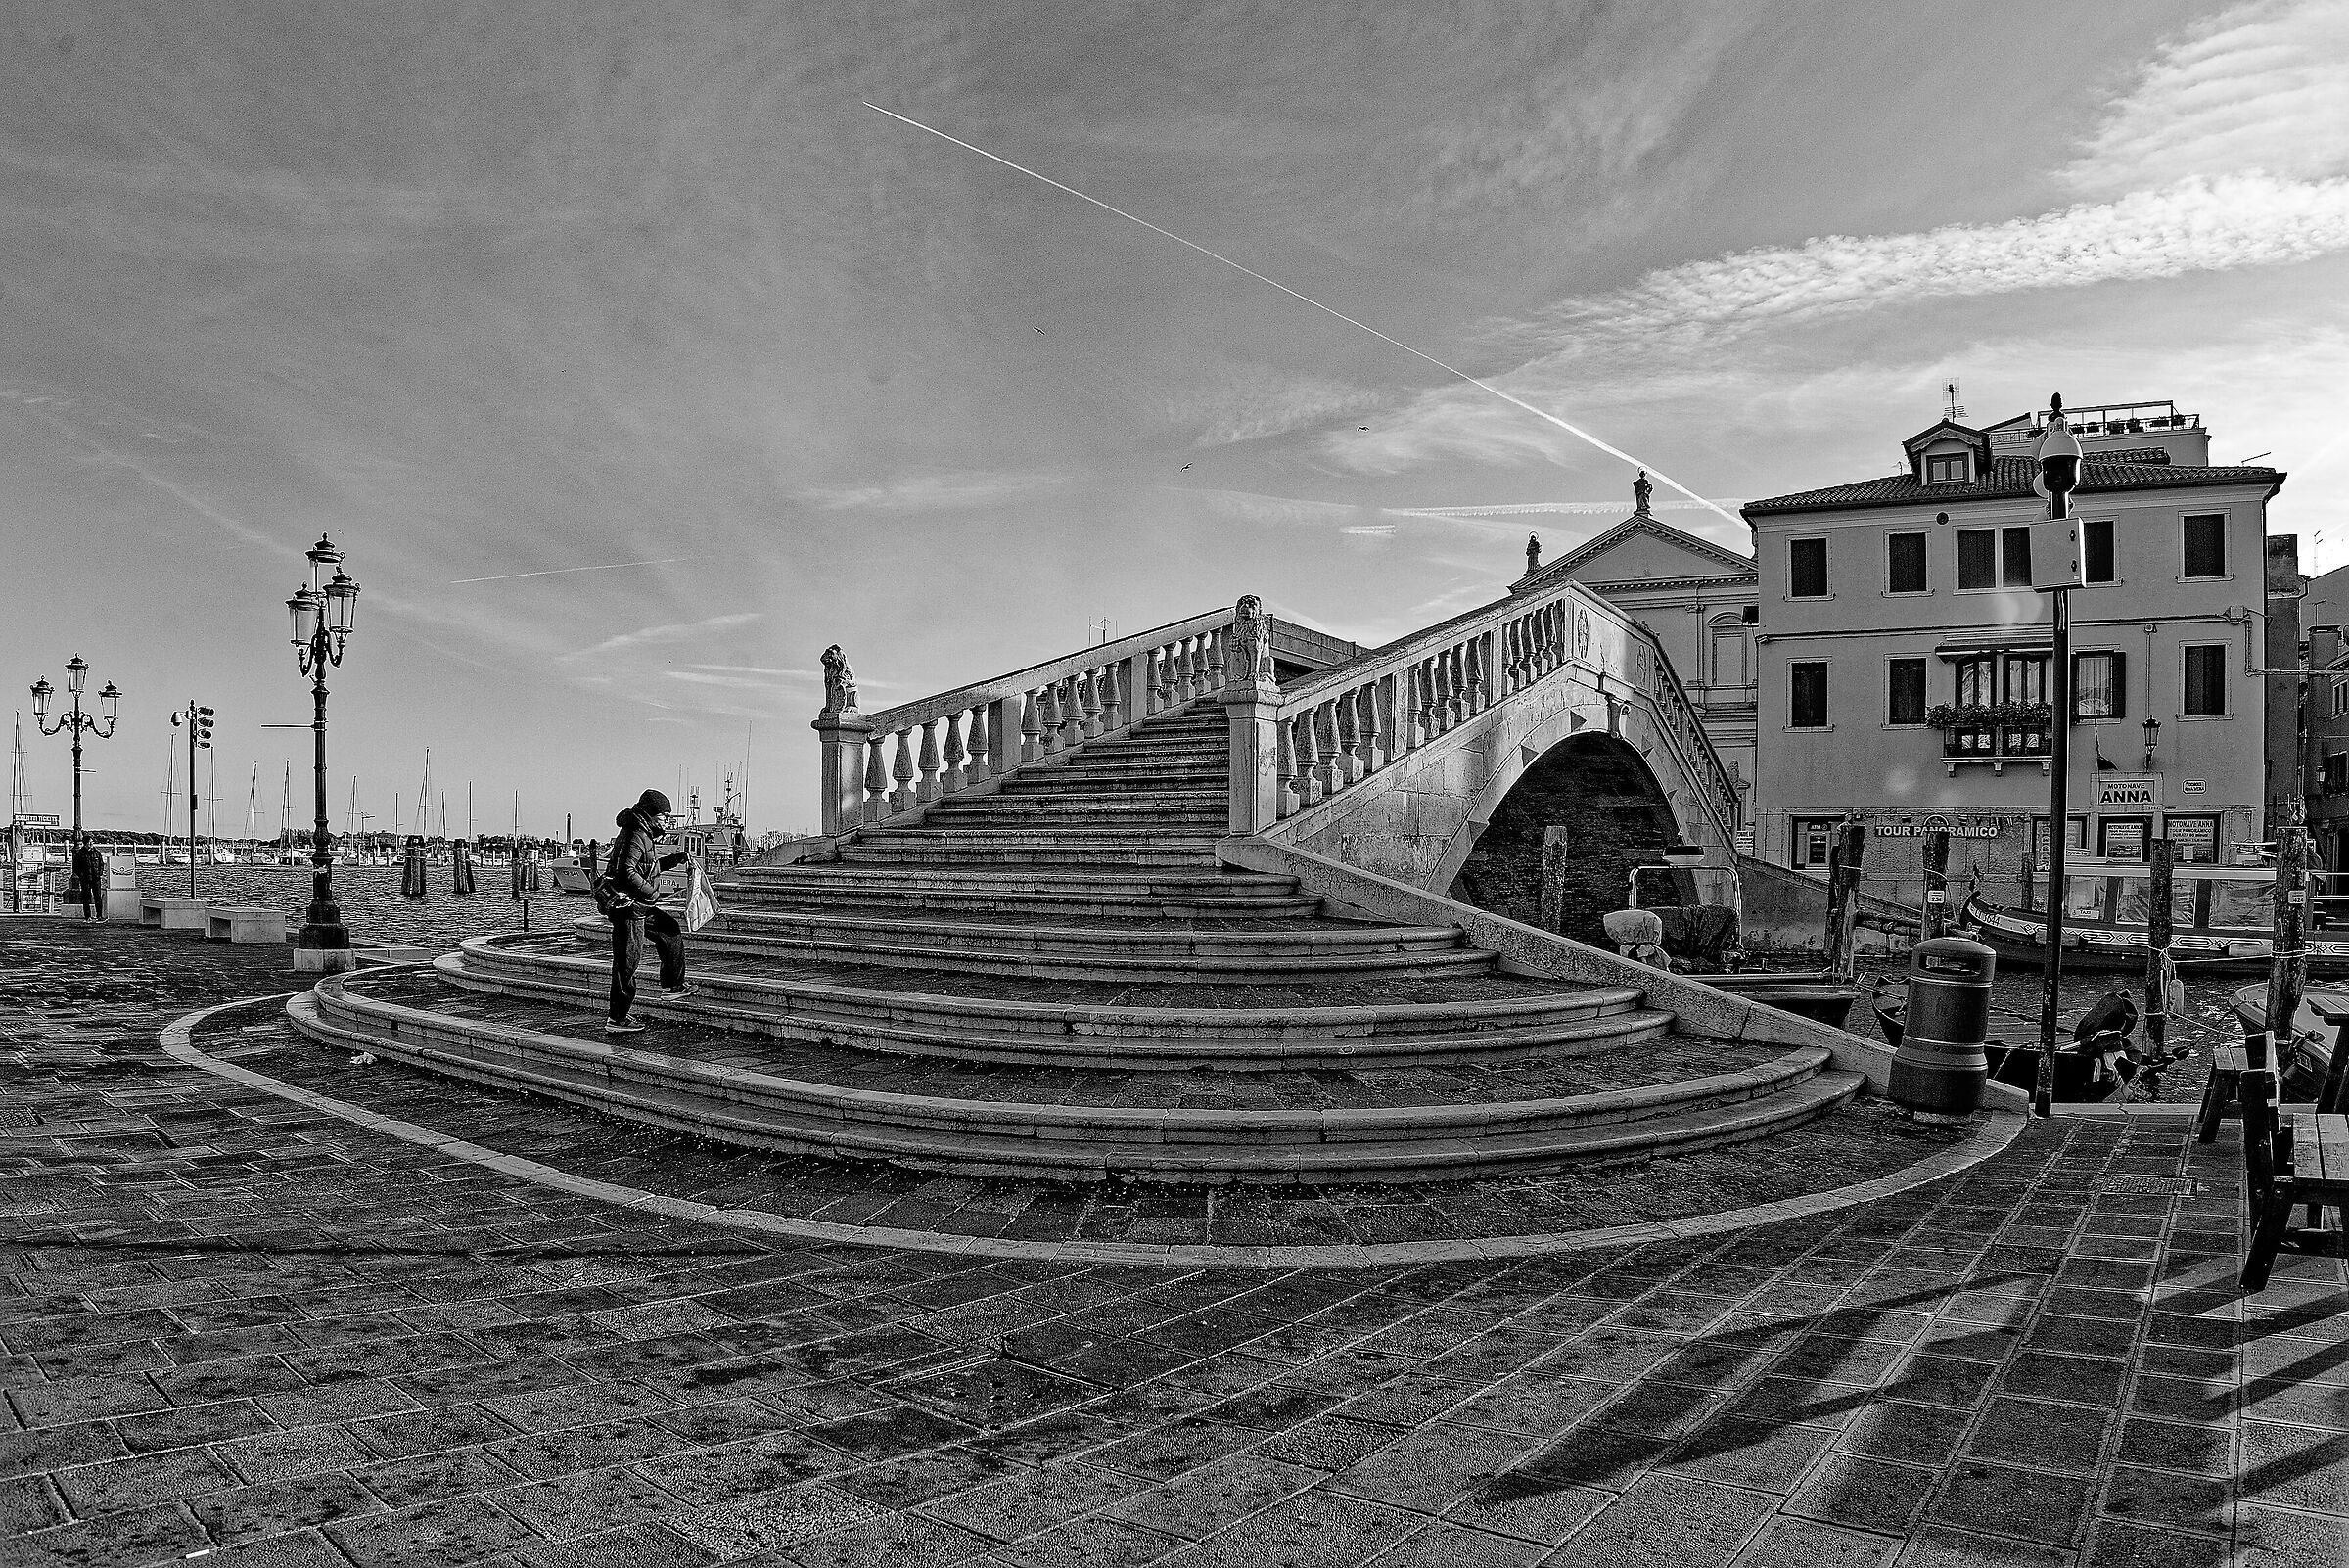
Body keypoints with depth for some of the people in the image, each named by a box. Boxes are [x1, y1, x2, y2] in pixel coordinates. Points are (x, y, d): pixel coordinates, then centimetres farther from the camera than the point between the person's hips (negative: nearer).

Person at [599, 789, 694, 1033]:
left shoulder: (643, 834, 15)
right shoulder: (636, 835, -17)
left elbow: (647, 867, 27)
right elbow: (627, 872, -27)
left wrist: (674, 859, 18)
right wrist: (651, 892, -18)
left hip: (635, 905, 11)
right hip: (625, 905, -11)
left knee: (671, 928, 20)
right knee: (627, 962, -5)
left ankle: (672, 986, 23)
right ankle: (617, 1021, 2)